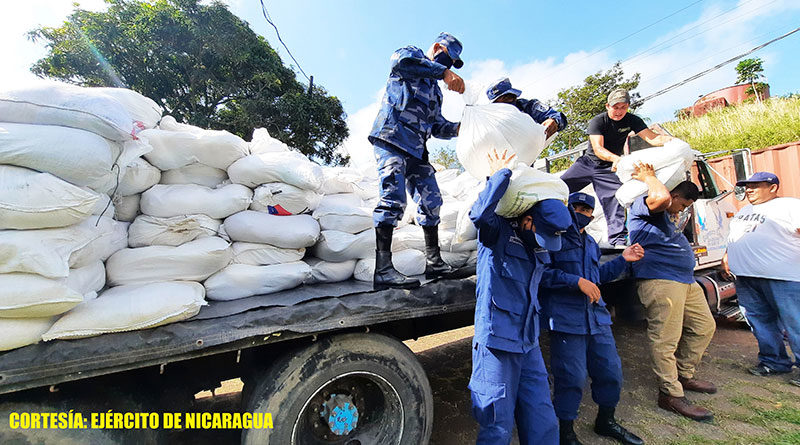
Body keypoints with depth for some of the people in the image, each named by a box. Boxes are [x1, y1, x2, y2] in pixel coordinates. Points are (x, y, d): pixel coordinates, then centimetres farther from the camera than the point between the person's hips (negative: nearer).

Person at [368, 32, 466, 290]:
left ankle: (434, 262, 7)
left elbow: (437, 125, 25)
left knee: (431, 200, 2)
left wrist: (459, 128, 5)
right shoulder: (412, 54, 11)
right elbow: (402, 60, -16)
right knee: (394, 198, -22)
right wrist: (444, 72, -20)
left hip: (416, 149, 9)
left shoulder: (435, 90, 31)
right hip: (391, 137, -9)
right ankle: (383, 270, -26)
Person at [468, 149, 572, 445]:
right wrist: (501, 174, -19)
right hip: (496, 340, -7)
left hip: (529, 343, 7)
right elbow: (480, 214, -30)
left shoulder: (538, 246, 10)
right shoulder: (498, 231, -11)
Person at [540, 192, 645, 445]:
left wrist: (622, 259, 19)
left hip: (596, 316, 8)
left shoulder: (590, 242, 20)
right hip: (566, 318, -8)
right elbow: (542, 273, -18)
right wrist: (576, 281, -21)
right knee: (572, 378, -4)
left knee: (611, 371, 15)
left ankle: (605, 422, 41)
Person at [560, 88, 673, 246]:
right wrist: (616, 158, -49)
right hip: (588, 162, -1)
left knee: (614, 201, -13)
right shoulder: (597, 121, -16)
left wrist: (673, 140, -39)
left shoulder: (632, 120, -6)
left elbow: (652, 138, -17)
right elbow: (598, 149, -29)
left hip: (609, 168, 2)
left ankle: (618, 241, -10)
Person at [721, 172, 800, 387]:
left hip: (782, 275, -7)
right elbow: (733, 238, 28)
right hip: (745, 275, 7)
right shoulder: (743, 211, 21)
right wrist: (727, 256, 17)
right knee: (759, 320, 11)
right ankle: (774, 362, 22)